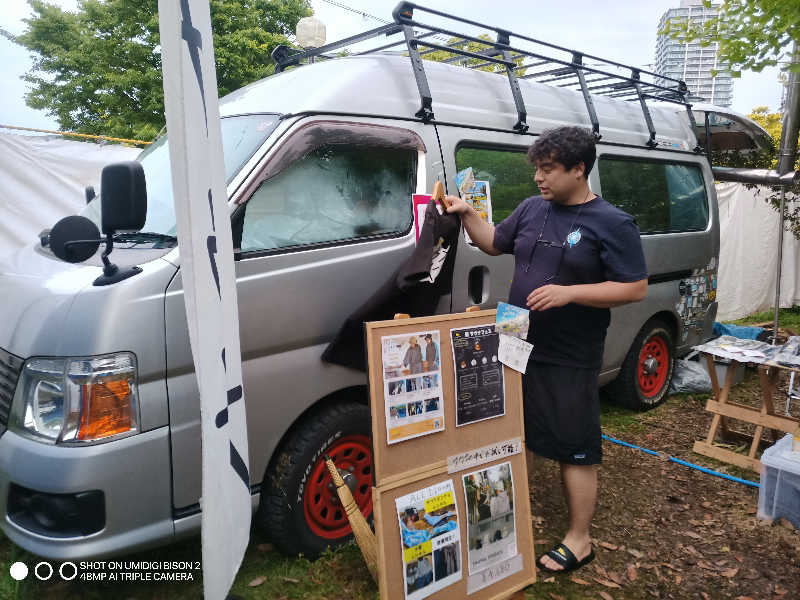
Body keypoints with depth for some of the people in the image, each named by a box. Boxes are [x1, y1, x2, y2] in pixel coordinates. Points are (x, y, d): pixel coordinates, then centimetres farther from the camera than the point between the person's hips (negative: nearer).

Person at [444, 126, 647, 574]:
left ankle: (579, 541, 23)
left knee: (576, 449, 6)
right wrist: (466, 214, 4)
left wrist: (569, 292, -24)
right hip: (517, 349, 7)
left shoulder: (613, 225, -11)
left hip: (569, 362, -6)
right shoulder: (531, 209, 7)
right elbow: (495, 243, 20)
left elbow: (636, 288, -14)